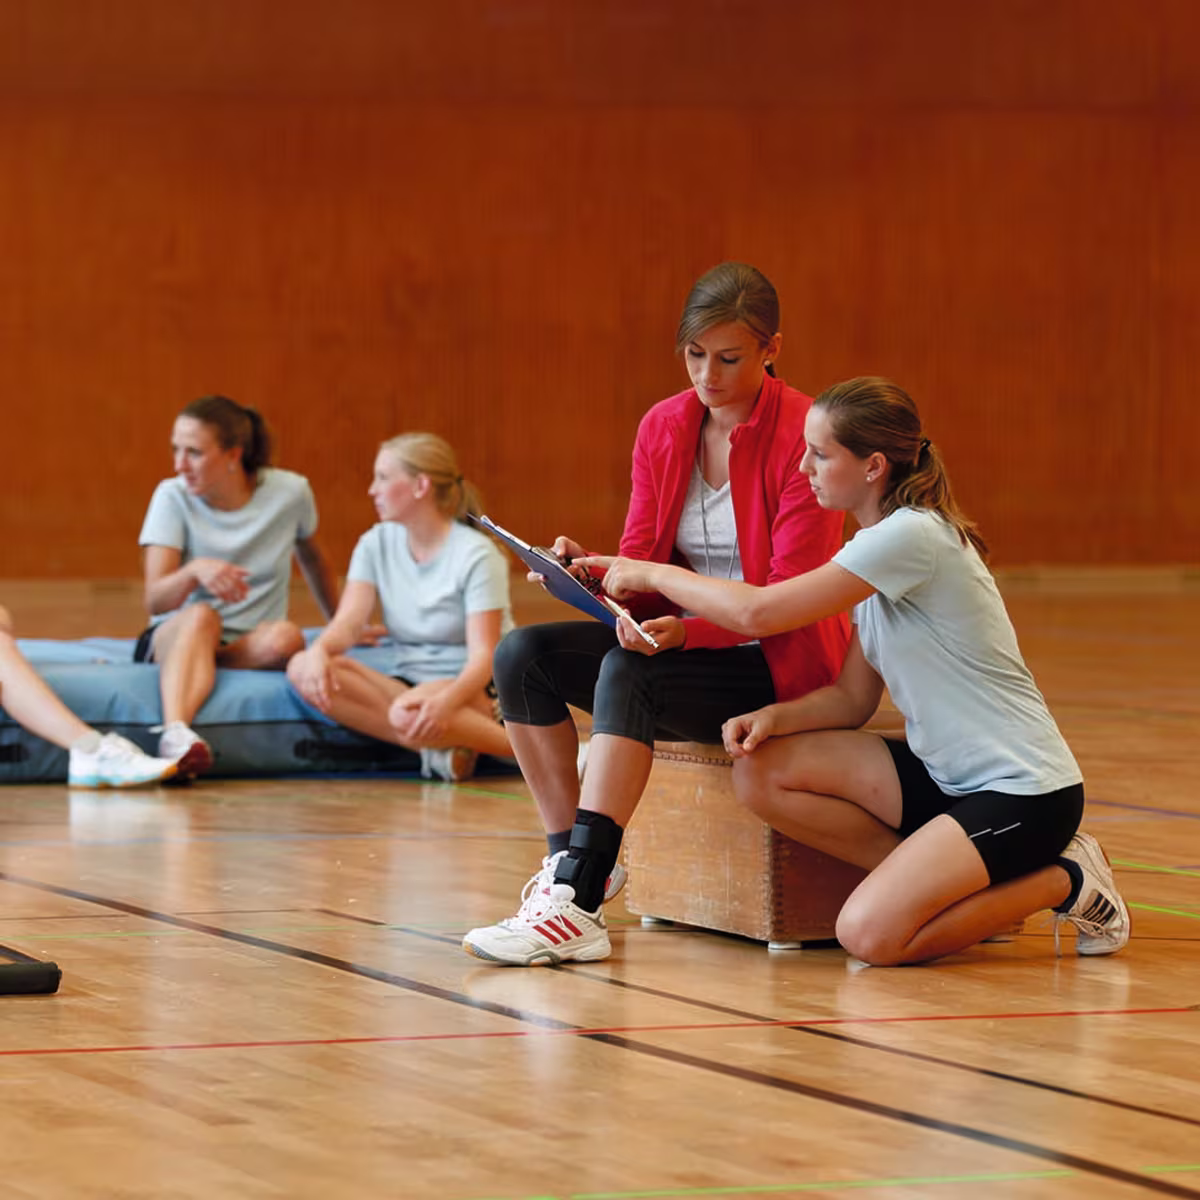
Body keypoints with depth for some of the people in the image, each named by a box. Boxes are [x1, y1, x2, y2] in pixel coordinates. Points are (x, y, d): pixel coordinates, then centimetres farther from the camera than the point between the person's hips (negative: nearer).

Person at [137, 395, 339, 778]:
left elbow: (312, 559, 20)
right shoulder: (173, 497, -5)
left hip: (251, 644, 1)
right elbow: (155, 600, -14)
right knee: (201, 615, -39)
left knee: (286, 638, -35)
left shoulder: (290, 492, -2)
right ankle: (175, 732, -61)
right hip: (174, 637, -1)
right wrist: (195, 571, -35)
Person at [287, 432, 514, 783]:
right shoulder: (376, 545, 7)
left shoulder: (475, 554, -10)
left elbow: (483, 656, -18)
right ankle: (439, 747, -28)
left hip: (471, 688, -6)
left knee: (409, 716, -41)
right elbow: (349, 621, -5)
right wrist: (320, 649, -30)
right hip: (409, 681, 6)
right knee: (303, 669, -21)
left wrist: (445, 702, -39)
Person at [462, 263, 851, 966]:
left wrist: (687, 631, -32)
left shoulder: (803, 436, -13)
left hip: (778, 664, -7)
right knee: (523, 656, -13)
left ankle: (580, 906, -40)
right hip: (681, 640, 7)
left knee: (629, 673, -33)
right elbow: (640, 565, 6)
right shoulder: (663, 427, 6)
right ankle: (570, 858, -11)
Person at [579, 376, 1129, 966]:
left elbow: (757, 612, -22)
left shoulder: (912, 536, -20)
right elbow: (852, 697, 12)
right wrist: (775, 716, -8)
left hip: (1024, 792, -9)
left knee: (870, 934, -24)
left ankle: (1063, 881, -1)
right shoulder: (877, 547, 11)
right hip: (946, 776, 9)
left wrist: (653, 574, -8)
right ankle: (942, 882, 0)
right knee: (760, 773, -6)